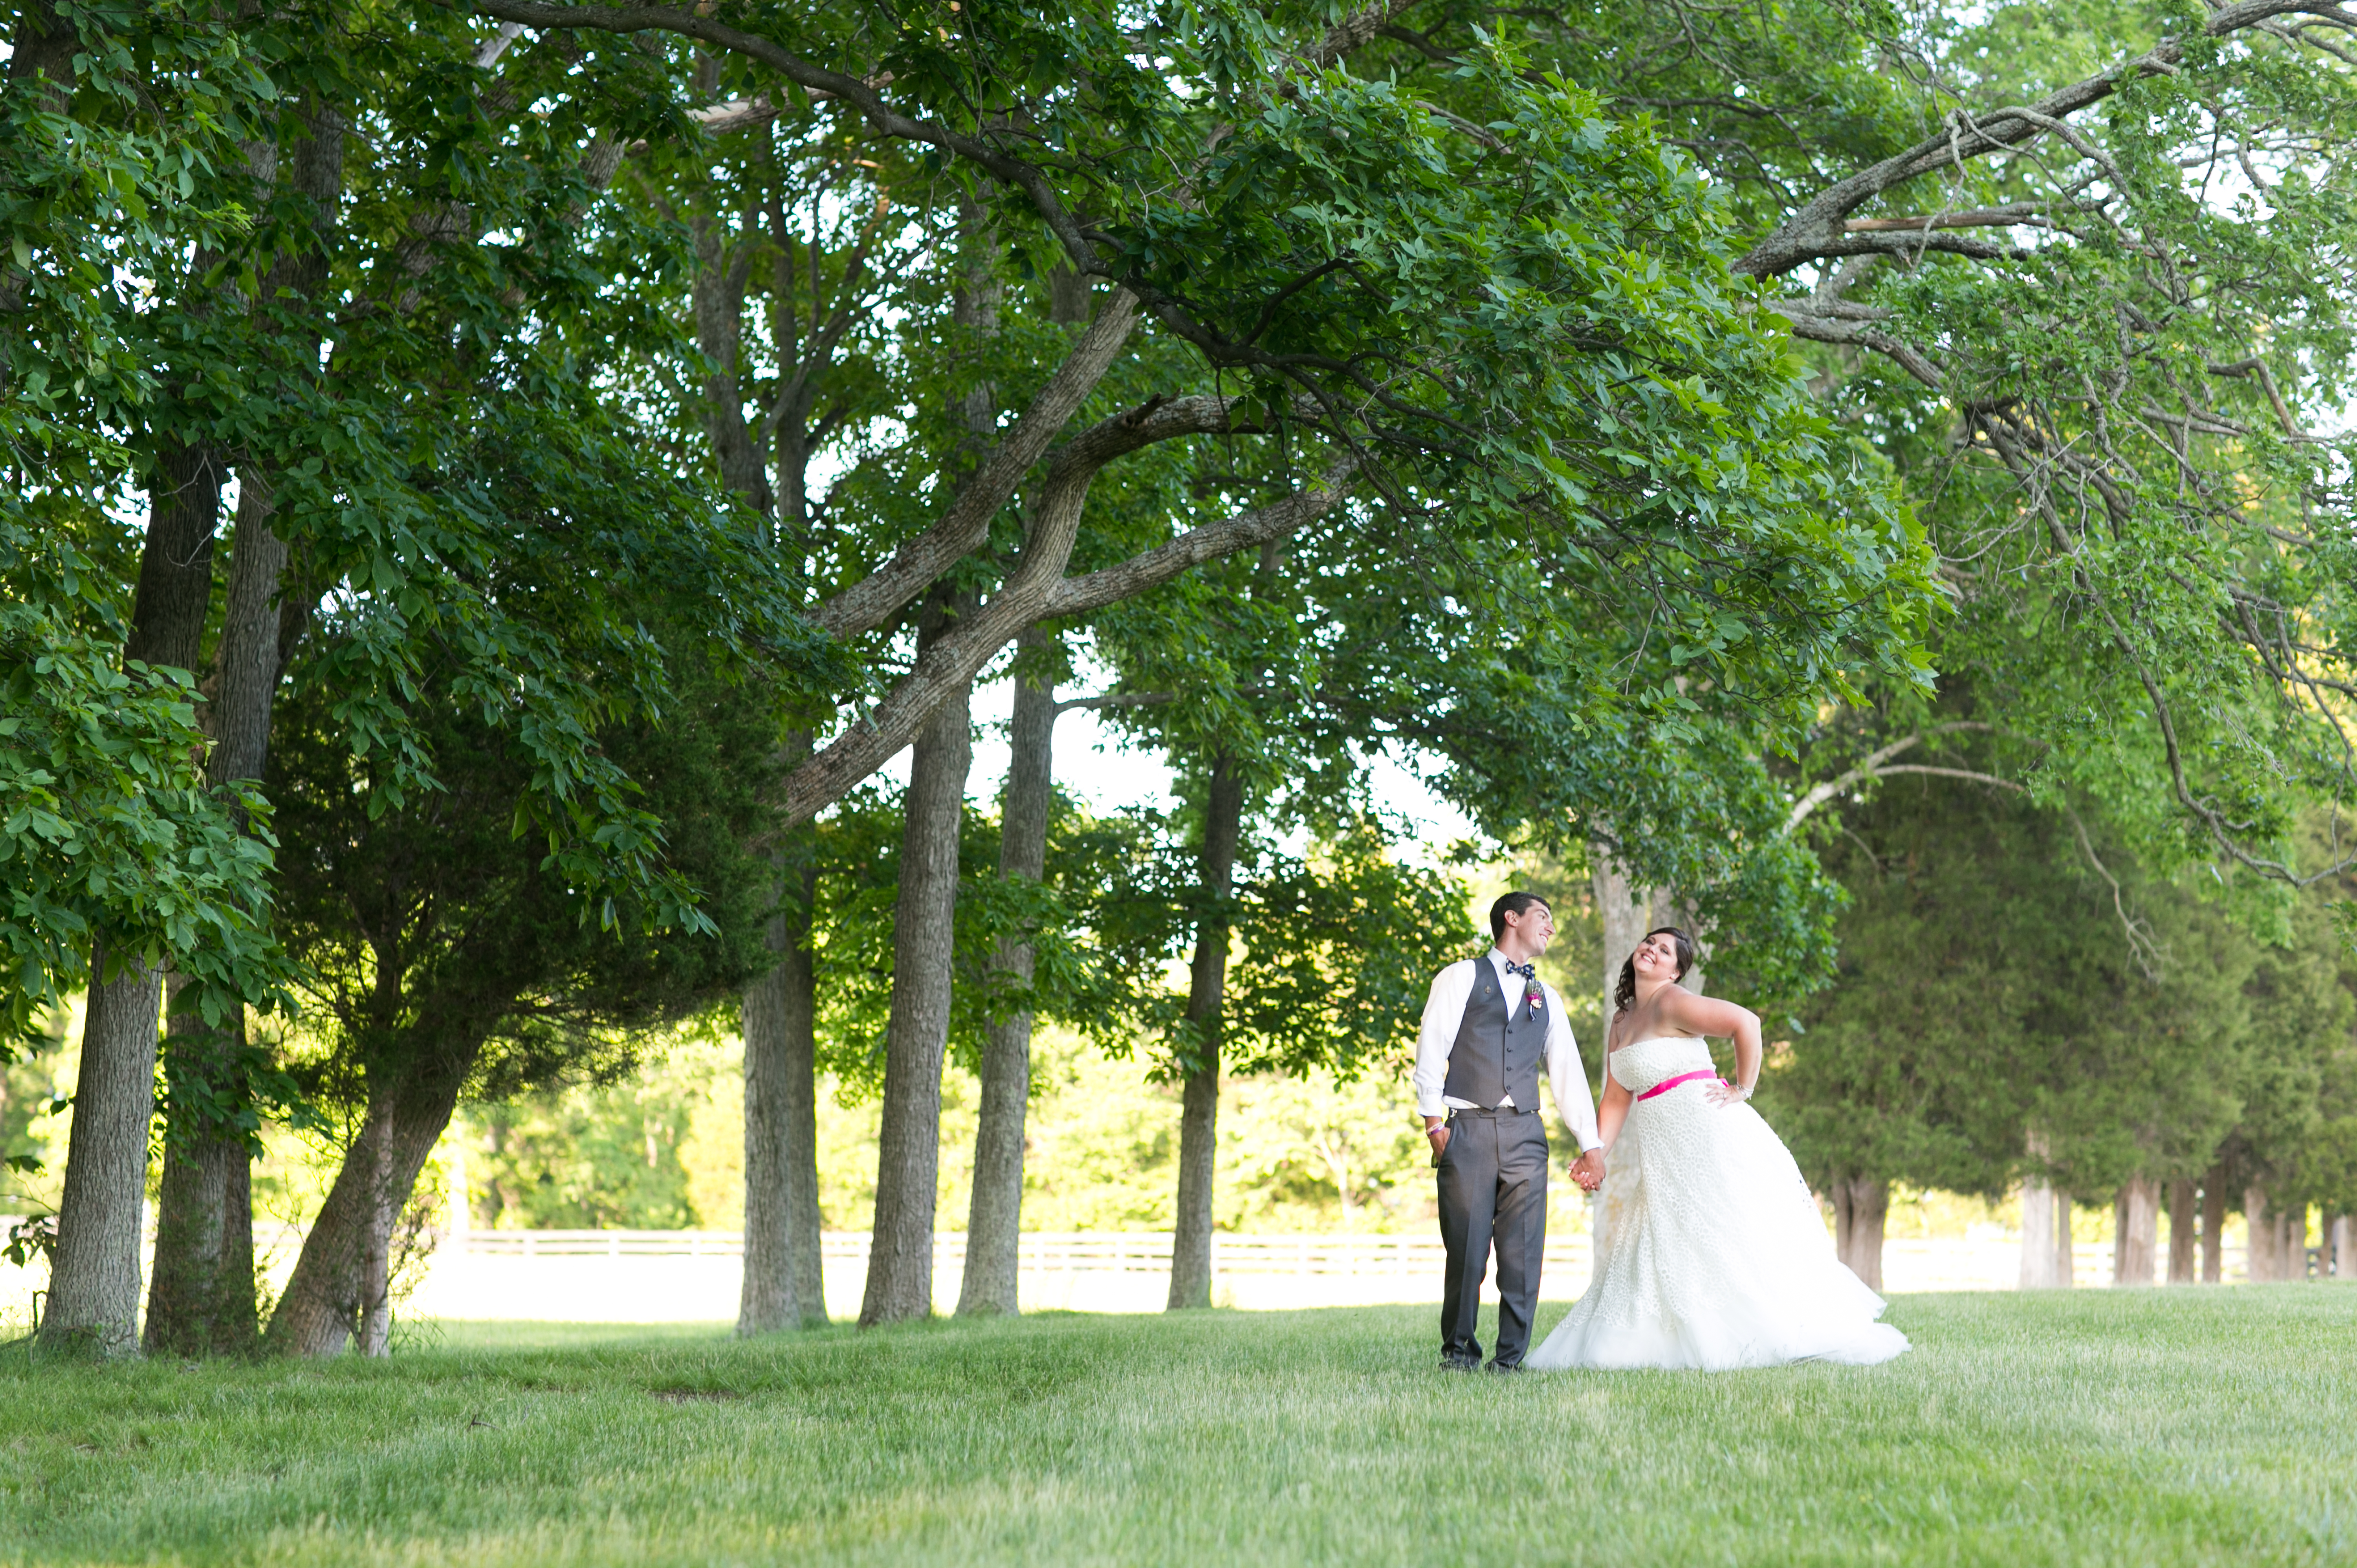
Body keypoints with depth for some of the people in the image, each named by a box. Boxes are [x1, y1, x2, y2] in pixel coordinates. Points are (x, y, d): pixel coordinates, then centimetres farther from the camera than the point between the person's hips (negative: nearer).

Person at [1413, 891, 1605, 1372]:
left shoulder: (1546, 998, 21)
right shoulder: (1461, 978, 9)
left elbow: (1568, 1073, 19)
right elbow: (1431, 1049, 2)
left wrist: (1590, 1145, 11)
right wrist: (1433, 1122, -8)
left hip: (1525, 1134, 3)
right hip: (1468, 1130, -3)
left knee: (1522, 1253, -3)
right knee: (1466, 1248, -5)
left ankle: (1511, 1356, 3)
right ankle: (1459, 1350, 7)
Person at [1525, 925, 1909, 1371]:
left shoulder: (1672, 1002, -10)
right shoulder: (1621, 1021, 15)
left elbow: (1746, 1022, -21)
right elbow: (1616, 1099, 13)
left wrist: (1743, 1089, -14)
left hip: (1706, 1135, -8)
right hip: (1659, 1151, 8)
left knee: (1723, 1241, -8)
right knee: (1662, 1248, 8)